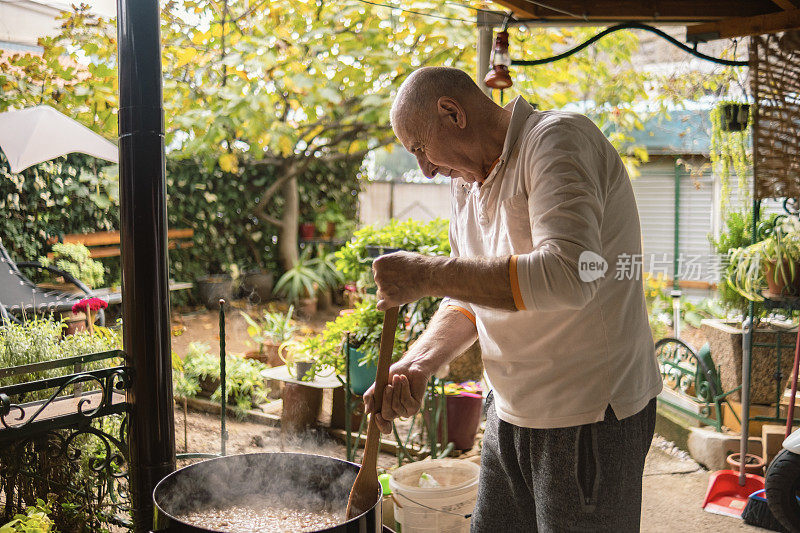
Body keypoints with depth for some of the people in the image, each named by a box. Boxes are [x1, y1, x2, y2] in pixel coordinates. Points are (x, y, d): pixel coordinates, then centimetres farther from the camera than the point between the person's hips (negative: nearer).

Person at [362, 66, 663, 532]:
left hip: (589, 418, -8)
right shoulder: (467, 179, 11)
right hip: (510, 413, 8)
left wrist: (428, 274, -26)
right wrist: (419, 363, -7)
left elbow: (568, 275, -32)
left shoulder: (559, 140, -16)